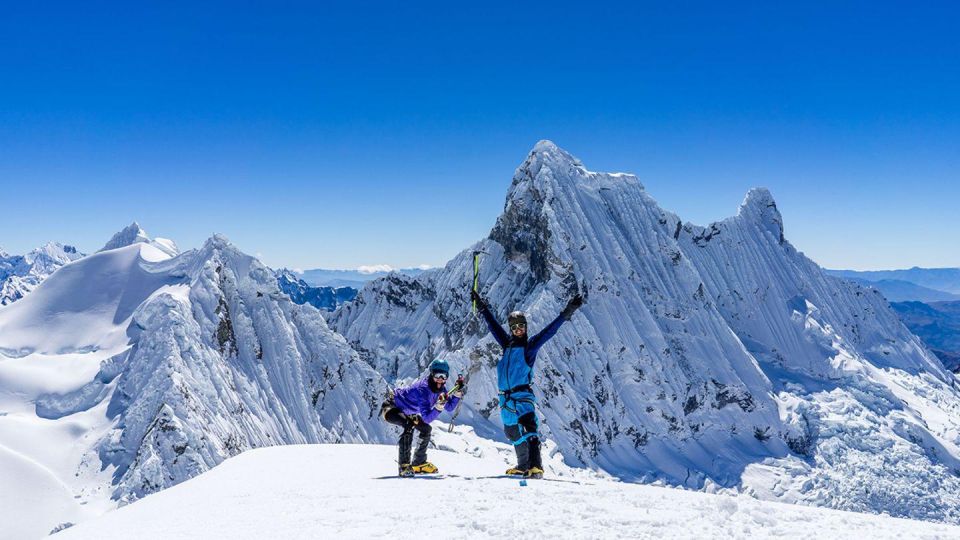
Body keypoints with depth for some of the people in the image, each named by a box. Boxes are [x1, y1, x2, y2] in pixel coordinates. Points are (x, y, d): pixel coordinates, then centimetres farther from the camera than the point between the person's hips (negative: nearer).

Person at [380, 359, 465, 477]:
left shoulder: (440, 387, -10)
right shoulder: (423, 389, -35)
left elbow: (449, 407, -1)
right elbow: (427, 418, -39)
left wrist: (458, 393, -13)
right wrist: (439, 406, -52)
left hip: (405, 411, 10)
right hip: (391, 407, -10)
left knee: (426, 429, 13)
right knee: (409, 425, -35)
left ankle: (418, 463, 26)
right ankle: (404, 466, -31)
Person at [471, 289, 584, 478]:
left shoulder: (530, 345, 3)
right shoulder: (507, 344, 15)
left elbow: (549, 330, -3)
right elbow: (493, 325, 24)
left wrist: (567, 313, -9)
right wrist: (482, 307, 29)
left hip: (523, 396, -6)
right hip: (506, 398, 6)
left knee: (528, 431, -20)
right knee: (514, 433, 14)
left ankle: (535, 467, -30)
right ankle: (523, 466, 27)